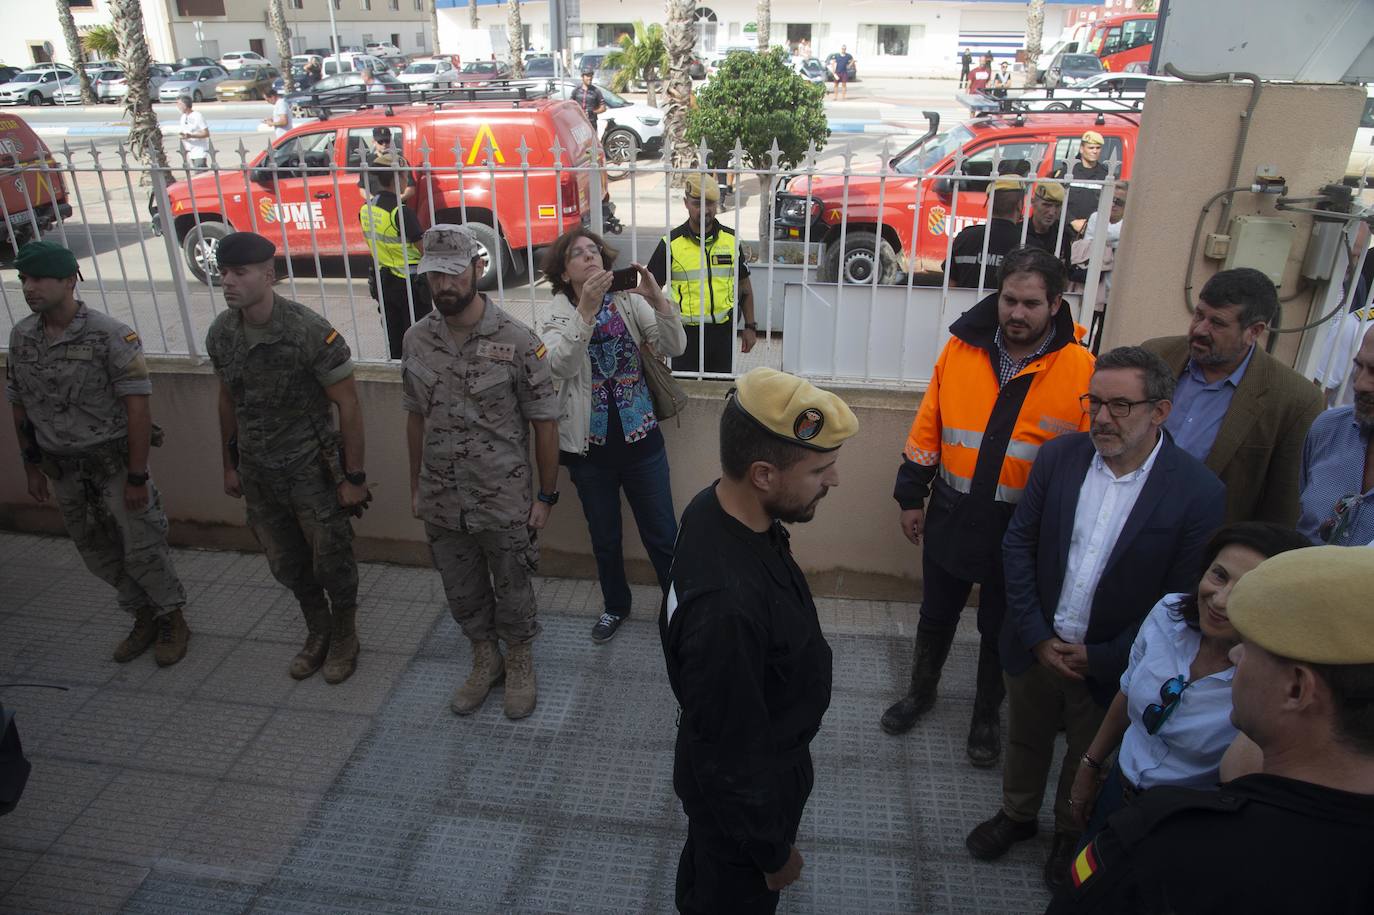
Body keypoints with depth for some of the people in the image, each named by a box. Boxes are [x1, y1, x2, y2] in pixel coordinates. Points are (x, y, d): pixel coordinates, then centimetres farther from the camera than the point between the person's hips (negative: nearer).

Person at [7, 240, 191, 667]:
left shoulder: (109, 335, -16)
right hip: (62, 467, 5)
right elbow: (19, 406, 11)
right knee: (99, 553, 13)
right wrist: (32, 467, 12)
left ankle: (173, 620, 22)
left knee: (142, 548, 1)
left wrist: (137, 477, -18)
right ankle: (144, 618, 31)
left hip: (113, 459, -5)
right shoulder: (20, 336, 2)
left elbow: (137, 407, -17)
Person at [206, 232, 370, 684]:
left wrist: (354, 476, -14)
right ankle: (317, 633, 40)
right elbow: (228, 401, 11)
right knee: (286, 563, 18)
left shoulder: (310, 331, -21)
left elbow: (347, 404, -16)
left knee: (331, 561, 8)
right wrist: (230, 465, 16)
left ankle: (344, 637, 32)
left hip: (311, 469, -5)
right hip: (257, 472, 6)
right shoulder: (221, 333, -3)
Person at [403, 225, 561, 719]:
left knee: (512, 590, 14)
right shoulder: (416, 339, -2)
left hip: (504, 502, -4)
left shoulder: (517, 340, -16)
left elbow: (545, 423, -10)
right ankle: (485, 660, 44)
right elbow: (415, 418, 8)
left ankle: (520, 663, 39)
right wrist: (416, 487, 12)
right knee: (461, 592, 20)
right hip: (441, 502, 4)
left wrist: (546, 496, -7)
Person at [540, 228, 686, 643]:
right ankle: (615, 606, 40)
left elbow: (674, 347, -11)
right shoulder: (559, 311, -4)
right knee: (604, 539, 17)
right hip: (590, 445, 0)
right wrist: (587, 309, -33)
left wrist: (658, 299, -26)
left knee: (663, 535, 9)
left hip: (641, 438, 0)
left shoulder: (629, 299, -2)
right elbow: (560, 365, -23)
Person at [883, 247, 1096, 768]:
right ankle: (921, 693, 45)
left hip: (1022, 529, -2)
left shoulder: (1080, 369, -13)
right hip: (952, 516, 2)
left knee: (1000, 630, 17)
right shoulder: (962, 348, -6)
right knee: (936, 617, 20)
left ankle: (987, 716, 41)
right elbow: (928, 429, 1)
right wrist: (911, 496, 5)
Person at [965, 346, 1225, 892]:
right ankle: (1017, 815, 52)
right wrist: (1037, 636, -10)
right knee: (1025, 741, 24)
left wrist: (1101, 659, -13)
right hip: (1036, 647, 2)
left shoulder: (1200, 494, -19)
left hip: (1109, 666, -2)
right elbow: (1019, 543, -5)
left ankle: (1071, 835, 50)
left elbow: (1182, 601, -13)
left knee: (1088, 760, 22)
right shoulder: (1058, 456, -10)